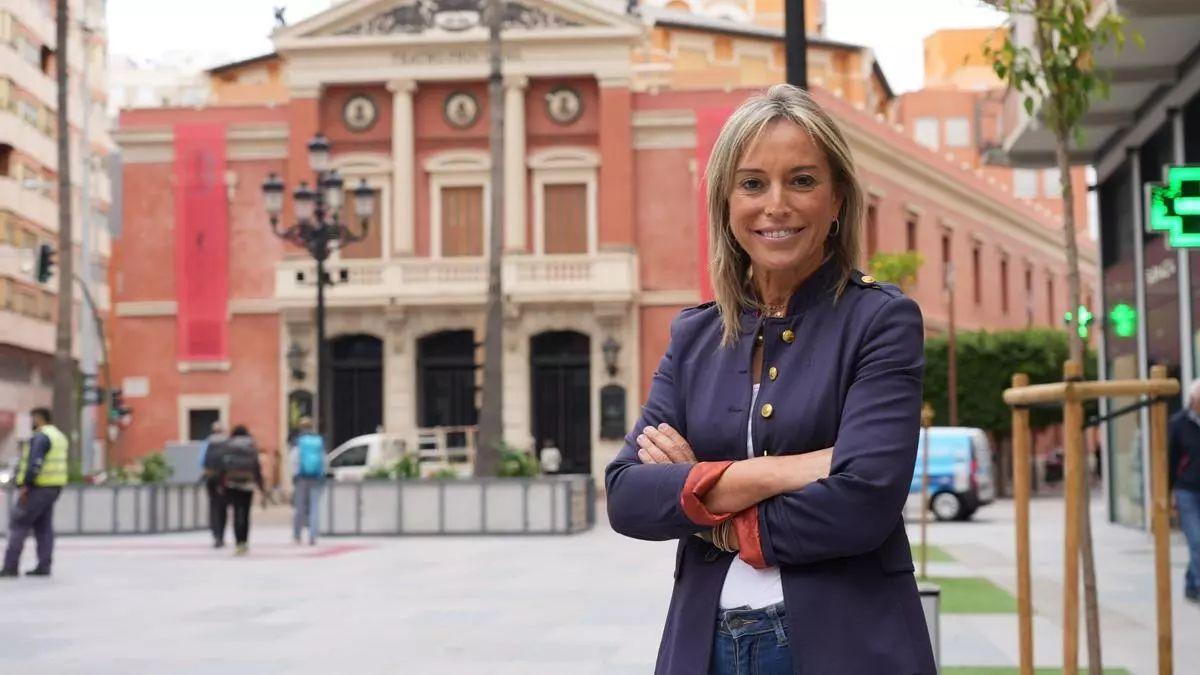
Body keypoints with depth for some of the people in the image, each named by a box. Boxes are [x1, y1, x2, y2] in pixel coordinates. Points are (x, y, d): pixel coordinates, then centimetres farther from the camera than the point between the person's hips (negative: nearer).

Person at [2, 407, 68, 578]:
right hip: (54, 487, 9)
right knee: (44, 527, 12)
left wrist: (25, 485, -22)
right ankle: (44, 566, 11)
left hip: (39, 487, -9)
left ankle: (11, 566, -5)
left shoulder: (41, 436, -14)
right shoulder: (59, 436, 18)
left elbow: (35, 463, -23)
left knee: (18, 523, -4)